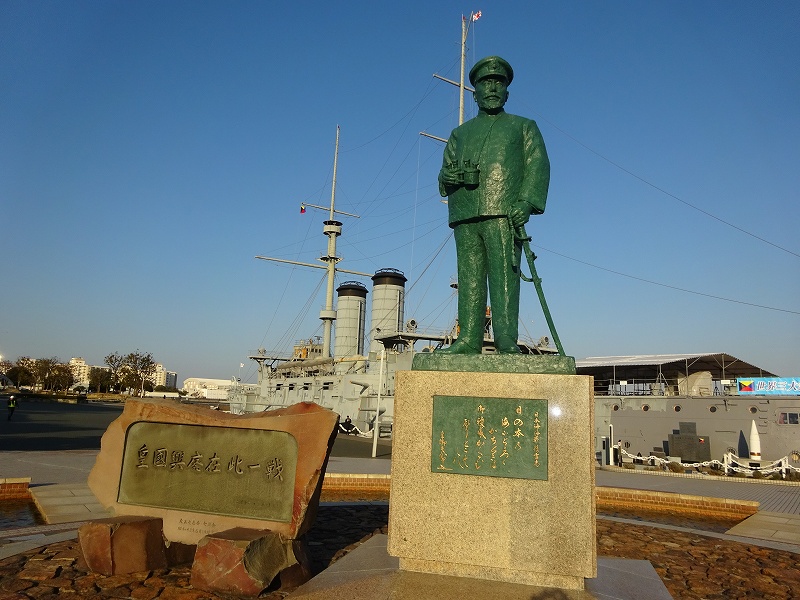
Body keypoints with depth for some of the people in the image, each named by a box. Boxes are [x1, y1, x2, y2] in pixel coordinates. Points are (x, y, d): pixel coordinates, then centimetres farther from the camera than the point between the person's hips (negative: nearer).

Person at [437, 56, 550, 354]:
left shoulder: (523, 126, 20)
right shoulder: (460, 133, 28)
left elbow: (538, 166, 5)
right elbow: (444, 177, 21)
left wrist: (526, 201, -13)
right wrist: (447, 177, -6)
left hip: (504, 215, -3)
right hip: (465, 217, 3)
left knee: (504, 275, -12)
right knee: (469, 279, -2)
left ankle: (506, 340, -14)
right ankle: (469, 338, -1)